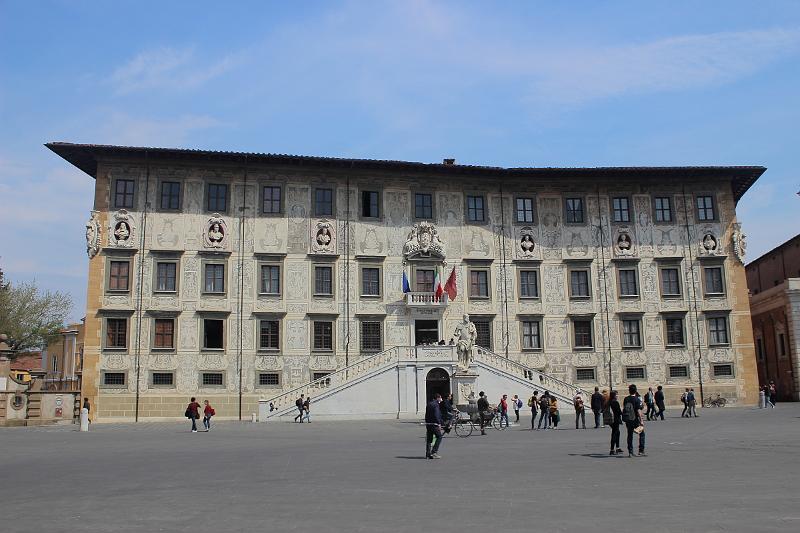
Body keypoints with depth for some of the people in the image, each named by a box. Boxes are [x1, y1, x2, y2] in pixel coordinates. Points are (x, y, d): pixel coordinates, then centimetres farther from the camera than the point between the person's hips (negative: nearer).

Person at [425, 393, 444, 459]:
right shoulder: (436, 404, -11)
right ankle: (434, 452, -7)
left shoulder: (429, 404, 16)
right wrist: (439, 424, -16)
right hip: (434, 424, -9)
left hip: (428, 424, 9)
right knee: (439, 437, 0)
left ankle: (428, 454, 9)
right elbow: (436, 415, -19)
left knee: (429, 439, 10)